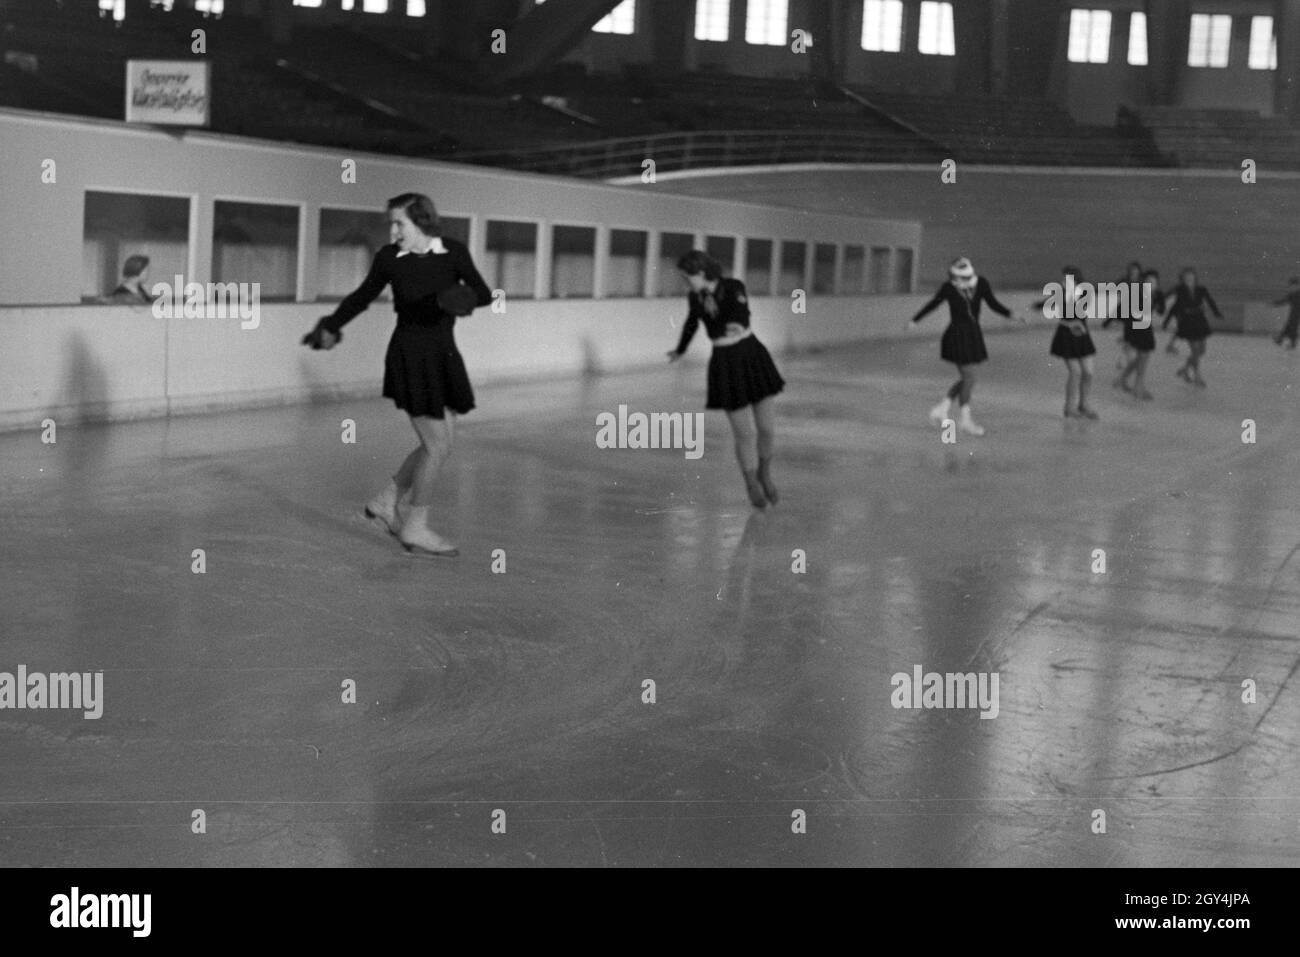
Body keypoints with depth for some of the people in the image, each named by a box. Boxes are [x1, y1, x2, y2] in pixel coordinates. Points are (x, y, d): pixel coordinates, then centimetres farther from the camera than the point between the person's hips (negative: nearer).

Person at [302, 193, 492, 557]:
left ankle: (388, 500, 28)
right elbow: (362, 297, 10)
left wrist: (465, 298, -26)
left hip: (443, 355, 4)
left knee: (442, 443, 9)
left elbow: (483, 293, -4)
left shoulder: (453, 251, -4)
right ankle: (416, 529, 9)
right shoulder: (389, 258, -6)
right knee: (436, 446, -5)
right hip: (409, 355, -4)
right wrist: (330, 327, 21)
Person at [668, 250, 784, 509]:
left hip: (752, 356, -1)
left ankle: (764, 474, 32)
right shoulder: (694, 298, 1)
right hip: (724, 364, 1)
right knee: (745, 433, -2)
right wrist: (680, 351, 38)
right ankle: (752, 483, 23)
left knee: (767, 428, 3)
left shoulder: (733, 288, -9)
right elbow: (691, 325, 22)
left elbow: (742, 318, -26)